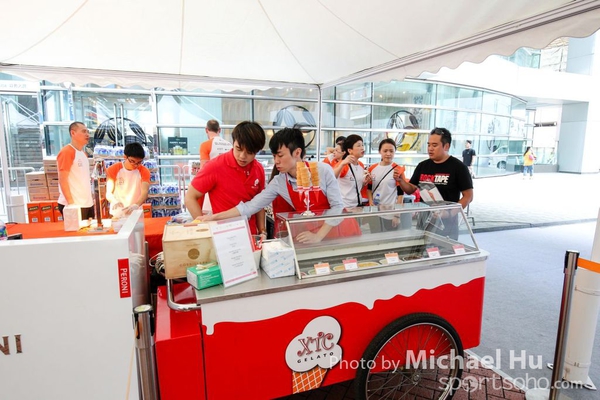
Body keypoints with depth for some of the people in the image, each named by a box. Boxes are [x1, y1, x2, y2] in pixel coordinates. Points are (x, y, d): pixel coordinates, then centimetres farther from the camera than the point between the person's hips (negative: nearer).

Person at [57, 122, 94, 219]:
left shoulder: (83, 154, 15)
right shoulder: (66, 152, -9)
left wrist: (91, 198, 14)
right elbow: (62, 180, -14)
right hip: (74, 205, -8)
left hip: (88, 203, 8)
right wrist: (71, 203, -19)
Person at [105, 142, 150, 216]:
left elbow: (145, 192, -16)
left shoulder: (144, 171, -4)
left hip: (136, 213, 0)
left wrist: (136, 205, -36)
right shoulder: (113, 170, -2)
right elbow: (108, 193, -6)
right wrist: (115, 202, -29)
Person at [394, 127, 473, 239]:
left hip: (446, 221, -4)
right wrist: (401, 180, -8)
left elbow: (468, 196, -5)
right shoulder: (423, 166, 8)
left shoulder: (458, 167, -6)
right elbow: (410, 190, 12)